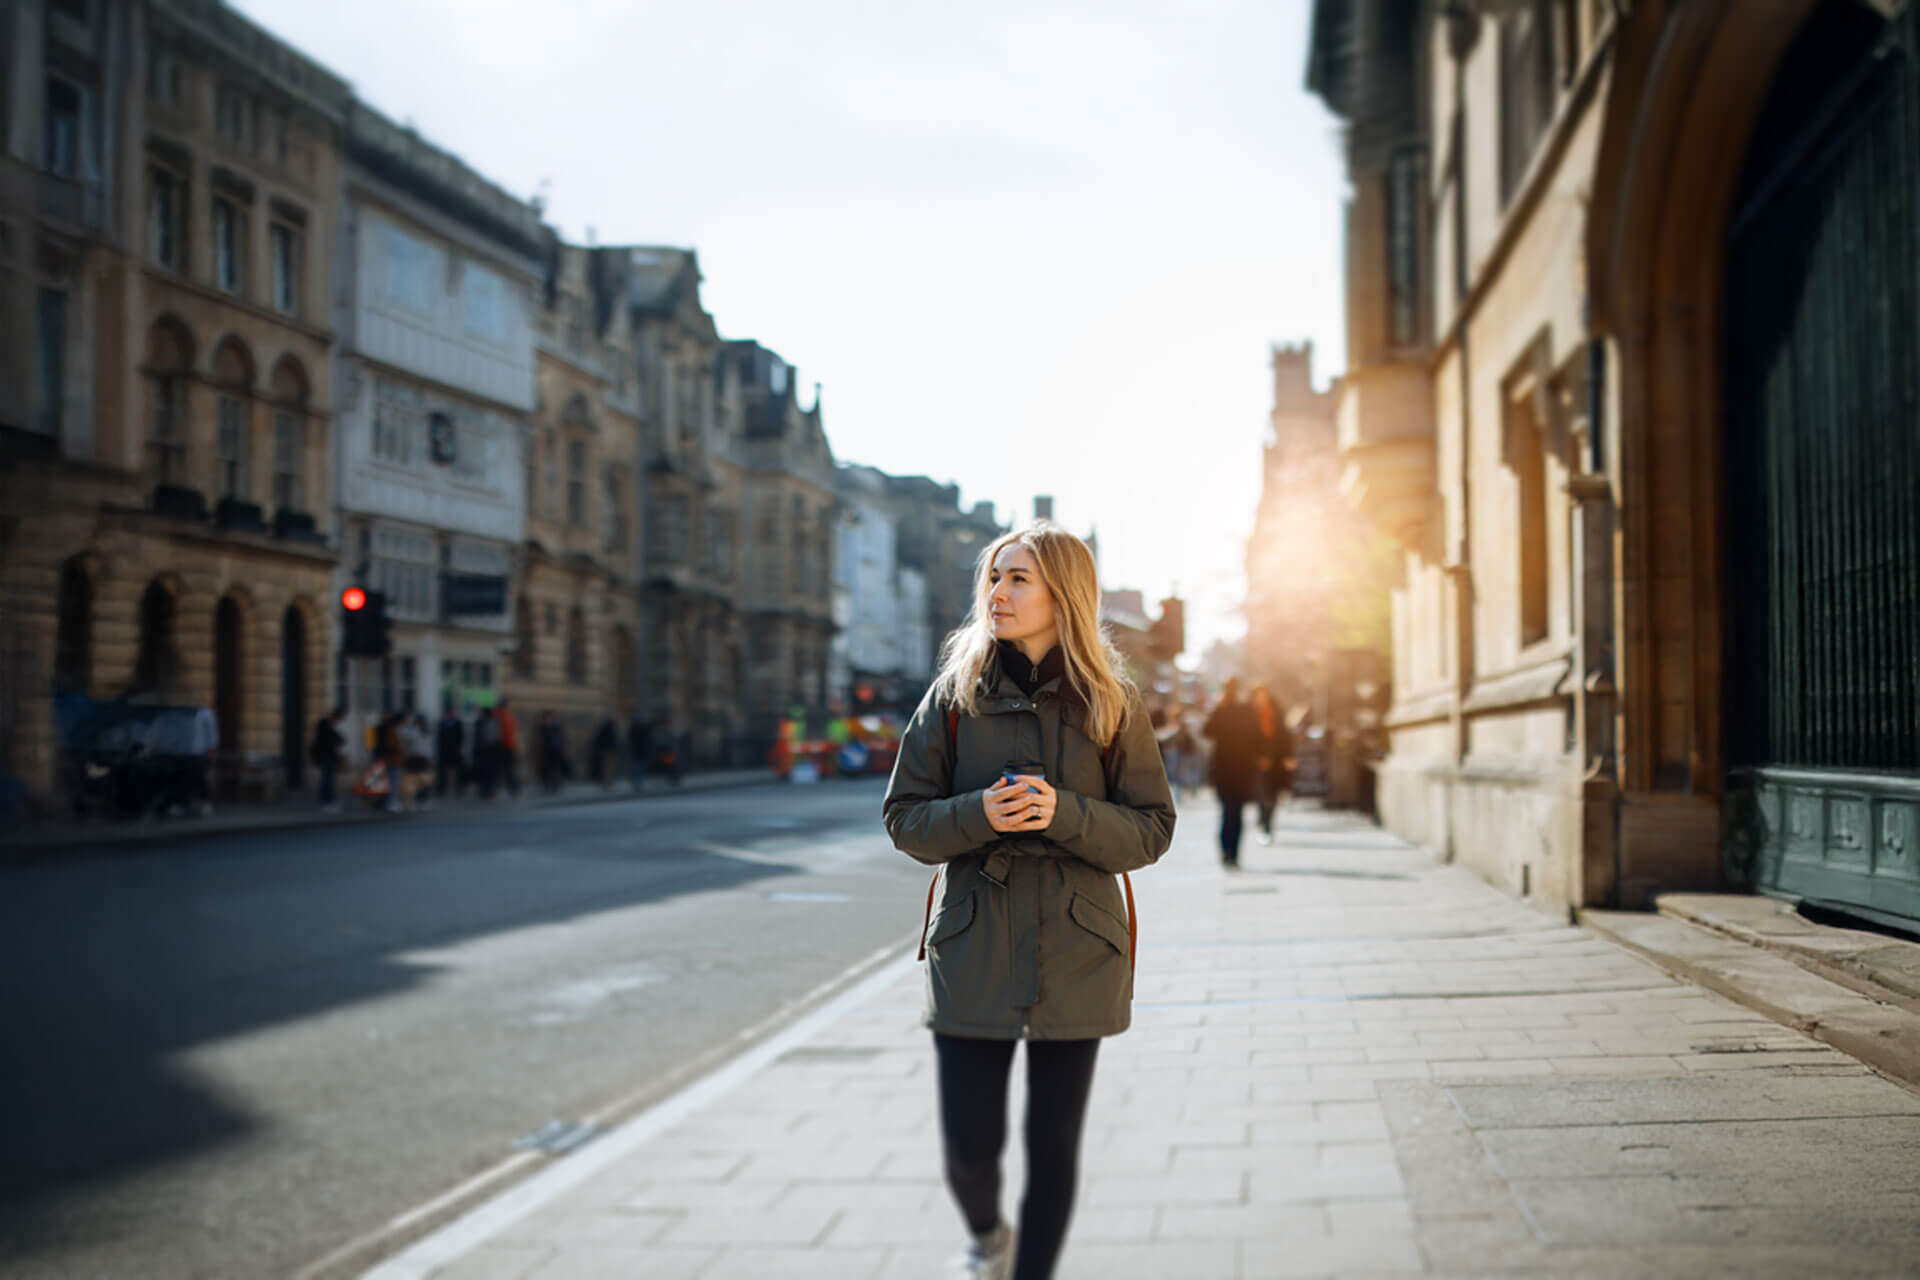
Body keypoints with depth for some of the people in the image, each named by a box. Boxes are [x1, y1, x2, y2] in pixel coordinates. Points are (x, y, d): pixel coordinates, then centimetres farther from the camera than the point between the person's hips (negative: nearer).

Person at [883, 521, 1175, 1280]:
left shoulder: (1111, 705, 0)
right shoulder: (955, 695, 1)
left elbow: (1152, 830, 0)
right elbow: (905, 819, 2)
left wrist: (1064, 813, -17)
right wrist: (978, 814, -18)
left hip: (1075, 956, 0)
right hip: (974, 953, 0)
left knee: (1054, 1146, 6)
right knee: (968, 1146, 3)